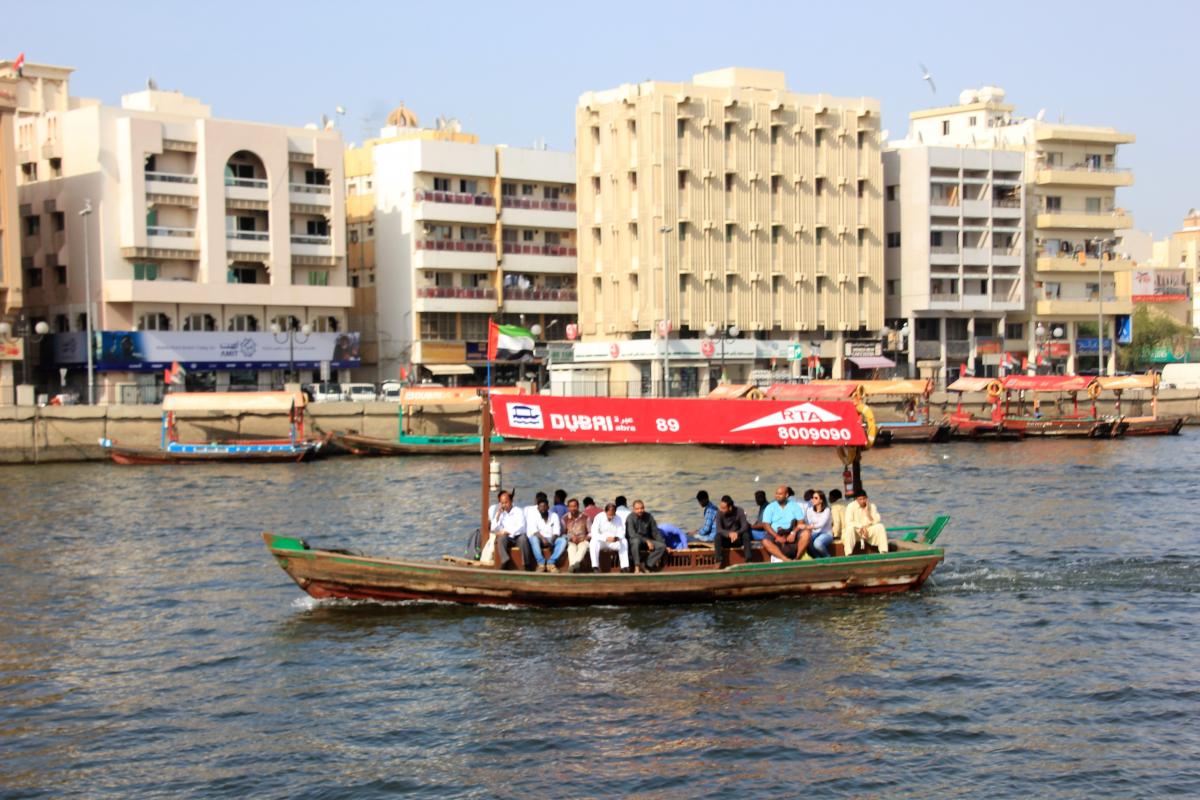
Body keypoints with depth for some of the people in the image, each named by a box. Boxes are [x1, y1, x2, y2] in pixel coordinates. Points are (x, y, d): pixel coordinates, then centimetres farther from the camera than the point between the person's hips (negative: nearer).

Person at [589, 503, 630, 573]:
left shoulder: (618, 519, 0)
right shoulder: (599, 517, -10)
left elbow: (621, 533, -3)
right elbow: (594, 533, -19)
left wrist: (617, 538, -29)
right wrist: (606, 538, -34)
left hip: (614, 543, 2)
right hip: (601, 541, -2)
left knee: (624, 542, -25)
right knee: (594, 542, -34)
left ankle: (624, 567, -28)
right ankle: (595, 567, -37)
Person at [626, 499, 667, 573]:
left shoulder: (648, 516, 2)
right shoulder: (630, 518, -13)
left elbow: (655, 532, 7)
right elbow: (632, 534, -23)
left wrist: (664, 543, -3)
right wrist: (647, 541, -28)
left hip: (647, 540, 5)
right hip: (633, 541, -5)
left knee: (662, 546, -18)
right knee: (636, 541, -40)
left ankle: (645, 565, -22)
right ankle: (637, 567, -35)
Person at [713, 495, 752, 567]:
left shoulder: (739, 511, -12)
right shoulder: (719, 513, -13)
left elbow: (745, 527, -20)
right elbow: (719, 529, -20)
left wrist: (737, 533, -41)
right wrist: (729, 534, -39)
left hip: (738, 539, 0)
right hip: (726, 539, 0)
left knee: (746, 535, -30)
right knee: (717, 537, -30)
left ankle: (748, 560, -31)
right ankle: (719, 561, -28)